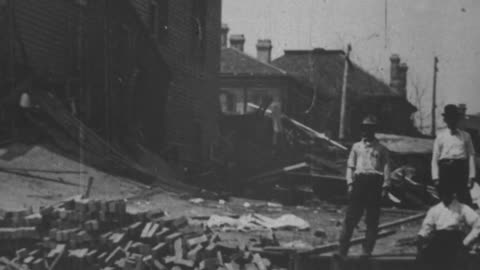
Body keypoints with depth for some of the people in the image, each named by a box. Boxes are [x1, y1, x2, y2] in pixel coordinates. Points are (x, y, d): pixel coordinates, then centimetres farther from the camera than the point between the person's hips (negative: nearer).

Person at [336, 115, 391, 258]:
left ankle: (367, 250, 4)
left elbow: (386, 168, 7)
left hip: (375, 181, -1)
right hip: (359, 180, 1)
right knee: (351, 217, -6)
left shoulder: (381, 149, 11)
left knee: (372, 219, -1)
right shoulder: (356, 147, 17)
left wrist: (385, 186, -2)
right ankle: (342, 250, -9)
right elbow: (350, 165, 16)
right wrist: (350, 183, 4)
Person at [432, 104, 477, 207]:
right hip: (445, 168, 0)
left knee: (465, 200, -9)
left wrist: (471, 176, -2)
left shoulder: (465, 136, 10)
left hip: (461, 168, 0)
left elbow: (471, 156, 6)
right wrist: (436, 178, 0)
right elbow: (435, 158, 8)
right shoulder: (440, 137, 10)